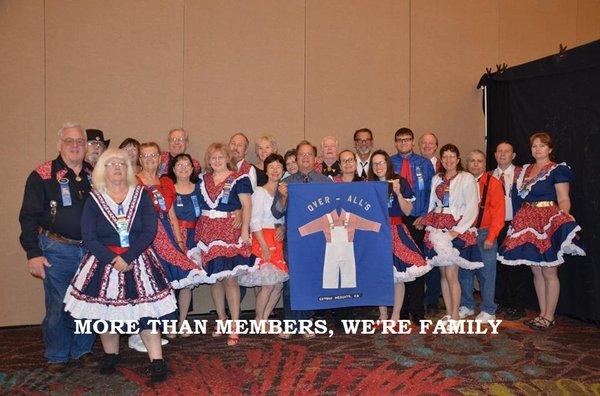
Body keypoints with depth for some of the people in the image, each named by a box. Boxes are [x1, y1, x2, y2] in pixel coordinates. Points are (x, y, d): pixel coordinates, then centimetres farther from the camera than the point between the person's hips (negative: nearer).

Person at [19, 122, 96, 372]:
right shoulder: (42, 175, -3)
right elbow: (29, 217, -4)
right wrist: (33, 253, -10)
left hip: (91, 250, 4)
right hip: (57, 250, -3)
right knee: (58, 306, 4)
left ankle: (82, 350, 28)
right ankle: (56, 356, 23)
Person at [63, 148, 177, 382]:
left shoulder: (141, 195, 2)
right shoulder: (94, 200, 2)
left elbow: (149, 231, -7)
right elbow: (89, 237, -5)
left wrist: (128, 257, -16)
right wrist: (113, 260, -17)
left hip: (138, 262, -1)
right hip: (104, 261, 1)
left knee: (145, 309, -5)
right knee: (105, 309, 7)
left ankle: (157, 361, -1)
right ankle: (110, 356, 27)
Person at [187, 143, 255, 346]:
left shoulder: (239, 179, -1)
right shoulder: (203, 180, 15)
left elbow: (247, 205, -6)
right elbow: (199, 206, 19)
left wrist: (245, 230, -14)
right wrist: (198, 232, 12)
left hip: (230, 233, -5)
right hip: (207, 233, 5)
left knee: (229, 277, -8)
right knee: (214, 277, 9)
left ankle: (235, 326, 0)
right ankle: (221, 319, 25)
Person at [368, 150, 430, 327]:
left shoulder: (400, 182, 2)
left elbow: (407, 211, -1)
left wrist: (398, 193, -14)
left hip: (396, 232, -2)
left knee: (398, 275, -3)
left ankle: (396, 315, 8)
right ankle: (383, 314, 17)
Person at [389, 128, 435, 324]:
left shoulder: (424, 164, 8)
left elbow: (431, 192, 6)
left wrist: (424, 216, -4)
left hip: (417, 220, 0)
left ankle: (417, 310, 10)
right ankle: (400, 309, 14)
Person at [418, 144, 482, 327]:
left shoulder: (467, 178, -2)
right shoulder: (436, 179, 15)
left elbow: (472, 208, -8)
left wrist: (457, 230, -15)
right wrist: (427, 223, 5)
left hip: (458, 228, -5)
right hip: (438, 228, 5)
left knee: (451, 274, -9)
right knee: (443, 273, 7)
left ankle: (454, 316, 3)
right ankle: (448, 314, 16)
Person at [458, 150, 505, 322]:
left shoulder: (493, 183, -2)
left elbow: (498, 212, -7)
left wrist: (491, 237, -13)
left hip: (485, 234, -4)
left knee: (486, 273, 1)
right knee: (464, 271, 8)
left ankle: (488, 311, 12)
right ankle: (466, 306, 23)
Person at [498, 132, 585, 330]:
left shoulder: (557, 170, -3)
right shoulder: (525, 170, 16)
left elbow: (563, 199, -9)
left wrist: (565, 216, -25)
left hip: (548, 224, -6)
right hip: (528, 224, 7)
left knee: (549, 272, -2)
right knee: (536, 271, 11)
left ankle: (549, 317, 8)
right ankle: (542, 314, 20)